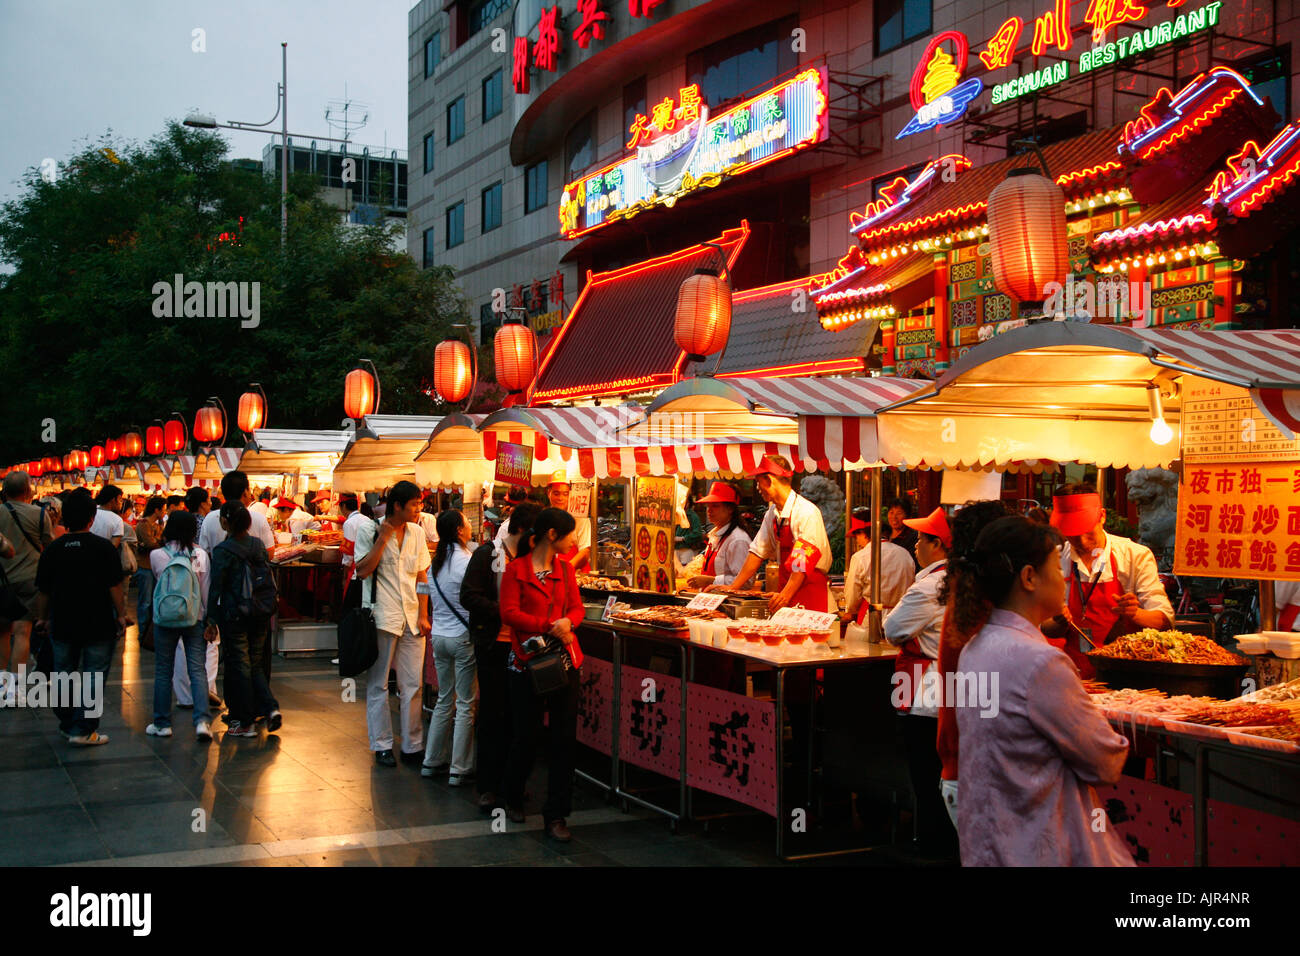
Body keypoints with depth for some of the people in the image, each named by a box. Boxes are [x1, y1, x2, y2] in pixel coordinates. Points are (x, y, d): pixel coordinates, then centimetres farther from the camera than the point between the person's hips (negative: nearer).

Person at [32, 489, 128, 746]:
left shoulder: (52, 549, 0)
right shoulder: (104, 548, -10)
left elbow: (43, 590, 5)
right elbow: (115, 587, -10)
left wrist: (42, 618, 16)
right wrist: (121, 615, -1)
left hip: (62, 624, 4)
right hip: (99, 624, -3)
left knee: (63, 674, 17)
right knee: (93, 676, 2)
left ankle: (68, 724, 28)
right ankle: (84, 730, -1)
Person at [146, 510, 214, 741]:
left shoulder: (156, 555, -7)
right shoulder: (200, 555, -5)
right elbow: (206, 591, -3)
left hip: (165, 620, 0)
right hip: (195, 619, 0)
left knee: (163, 671, 11)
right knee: (197, 670, 2)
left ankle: (162, 723, 17)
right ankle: (202, 720, -11)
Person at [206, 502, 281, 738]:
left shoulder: (223, 551, -12)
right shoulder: (258, 545, 5)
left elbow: (216, 586, -11)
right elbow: (268, 578, 10)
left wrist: (211, 618, -5)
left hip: (233, 615, -5)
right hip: (260, 614, 5)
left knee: (239, 665, 3)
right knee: (256, 663, 16)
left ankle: (246, 722, 7)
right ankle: (270, 708, 0)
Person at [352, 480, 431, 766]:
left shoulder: (416, 533, 9)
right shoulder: (369, 531, -3)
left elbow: (422, 577, 11)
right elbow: (362, 571, -13)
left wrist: (423, 616, 5)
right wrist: (383, 538, -16)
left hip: (412, 618, 4)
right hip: (382, 616, -4)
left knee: (412, 685, 4)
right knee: (378, 684, 4)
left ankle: (413, 746, 11)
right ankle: (382, 745, 13)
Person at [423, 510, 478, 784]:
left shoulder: (436, 562, 7)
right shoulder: (466, 561, -16)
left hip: (439, 635, 7)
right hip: (463, 637, -7)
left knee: (444, 700, 18)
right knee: (466, 704, 1)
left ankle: (431, 761, 23)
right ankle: (459, 769, 5)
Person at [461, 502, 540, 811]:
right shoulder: (488, 554, -6)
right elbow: (469, 597, -12)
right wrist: (503, 611, -19)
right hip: (494, 645, -4)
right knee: (492, 714, 2)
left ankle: (510, 782, 19)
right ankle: (488, 787, 10)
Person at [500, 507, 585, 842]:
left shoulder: (566, 568, 10)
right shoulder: (516, 569, -5)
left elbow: (576, 607, 10)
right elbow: (509, 613, -12)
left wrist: (568, 622, -13)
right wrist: (549, 626, -20)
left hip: (564, 658, 4)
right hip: (527, 660, -4)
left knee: (564, 737, 1)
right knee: (526, 735, 3)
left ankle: (555, 815, 10)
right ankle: (513, 798, 30)